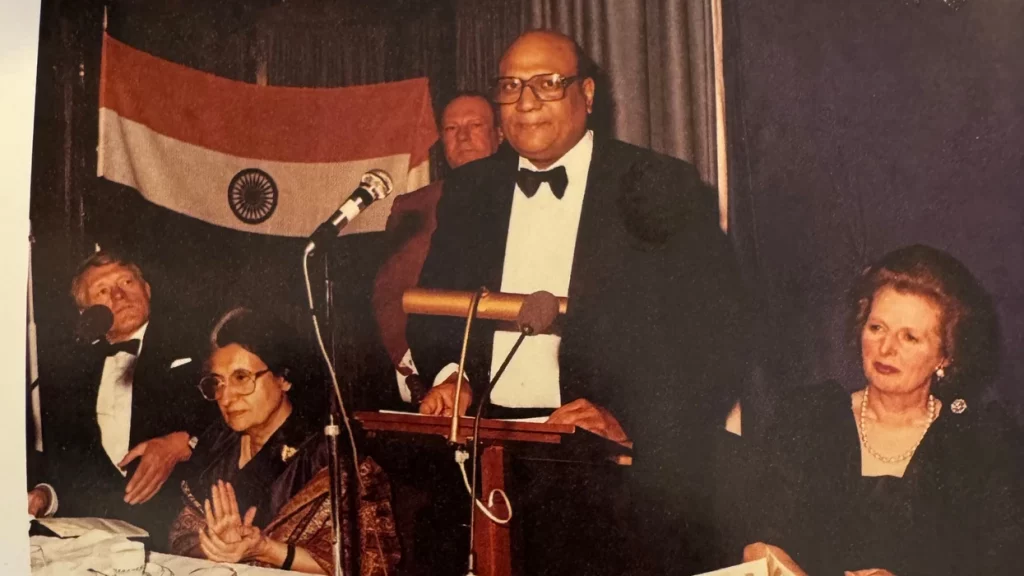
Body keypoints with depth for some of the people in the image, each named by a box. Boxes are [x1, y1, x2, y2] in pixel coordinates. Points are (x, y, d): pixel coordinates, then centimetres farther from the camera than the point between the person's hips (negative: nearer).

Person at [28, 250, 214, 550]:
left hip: (174, 516, -2)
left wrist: (182, 443, -15)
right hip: (90, 518, 3)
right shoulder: (64, 376, 21)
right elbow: (57, 462, 19)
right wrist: (43, 495, -1)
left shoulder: (187, 344, 9)